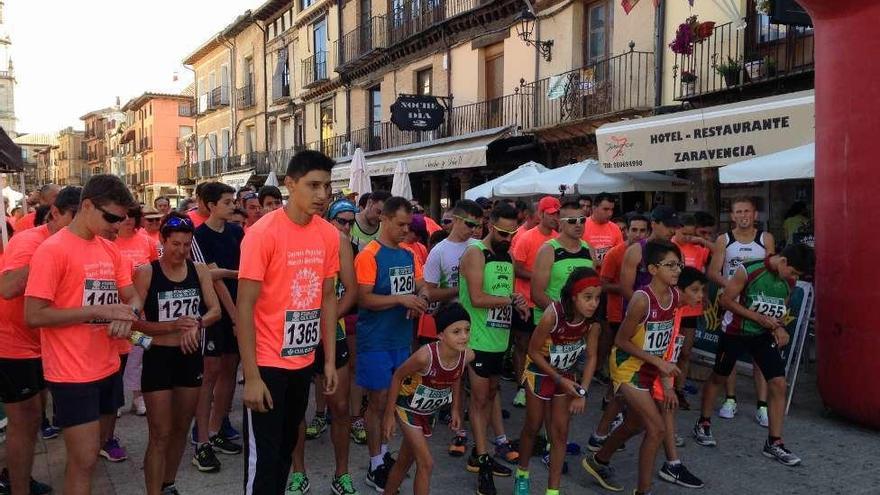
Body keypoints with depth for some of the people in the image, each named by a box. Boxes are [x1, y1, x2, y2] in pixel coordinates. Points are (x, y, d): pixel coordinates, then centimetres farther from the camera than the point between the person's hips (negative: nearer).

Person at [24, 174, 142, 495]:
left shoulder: (110, 249, 8)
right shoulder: (53, 249, -15)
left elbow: (132, 296, 12)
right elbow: (33, 315, -18)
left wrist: (128, 313, -12)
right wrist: (100, 311, -22)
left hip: (108, 369, 7)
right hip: (72, 374, -7)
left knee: (91, 452, 18)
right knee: (84, 459, -2)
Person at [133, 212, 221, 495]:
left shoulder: (199, 271, 0)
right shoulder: (146, 273, -10)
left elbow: (216, 310, -3)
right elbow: (135, 321, -12)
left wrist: (197, 323, -23)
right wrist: (172, 326, -24)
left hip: (191, 357, 4)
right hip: (159, 358, -4)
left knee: (181, 428, 18)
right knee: (160, 435, 0)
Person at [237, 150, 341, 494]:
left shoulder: (329, 235, 1)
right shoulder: (263, 233, -16)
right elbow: (245, 306, -16)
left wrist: (330, 359, 7)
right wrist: (251, 375, -17)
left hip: (304, 361, 6)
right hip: (268, 362, -6)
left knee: (286, 447, 20)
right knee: (263, 456, 3)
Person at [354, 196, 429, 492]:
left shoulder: (408, 254, 7)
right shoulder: (369, 255, -14)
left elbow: (421, 286, 14)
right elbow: (363, 299, -19)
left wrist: (421, 299, -8)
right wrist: (401, 299, -25)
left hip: (402, 338, 7)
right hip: (376, 341, -7)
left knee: (393, 399, 17)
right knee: (378, 401, 3)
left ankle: (383, 453, 33)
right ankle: (376, 467, 16)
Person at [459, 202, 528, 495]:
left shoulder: (507, 255, 12)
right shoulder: (475, 253, -13)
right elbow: (477, 298, -22)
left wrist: (518, 305, -4)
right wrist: (511, 300, -14)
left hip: (499, 338, 8)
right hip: (478, 339, -8)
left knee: (490, 394, 15)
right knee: (479, 398, 0)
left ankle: (478, 453, 27)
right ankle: (483, 462, 8)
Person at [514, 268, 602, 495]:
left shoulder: (593, 320, -21)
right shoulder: (552, 315, -35)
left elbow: (591, 357, -9)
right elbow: (534, 351, -22)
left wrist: (582, 392, -14)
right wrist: (559, 380, -18)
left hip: (566, 374, 4)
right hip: (540, 372, -3)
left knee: (560, 432, 5)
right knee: (533, 427, 12)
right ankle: (522, 473, 37)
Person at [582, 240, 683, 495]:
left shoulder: (676, 296, -4)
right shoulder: (642, 299, -26)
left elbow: (664, 337, 5)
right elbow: (621, 340, -19)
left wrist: (666, 382, 4)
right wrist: (658, 362, -21)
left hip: (650, 370, 8)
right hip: (628, 368, -8)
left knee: (635, 425, 22)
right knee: (657, 428, -9)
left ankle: (598, 461, 46)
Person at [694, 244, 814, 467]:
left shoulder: (790, 281, -5)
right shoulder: (749, 270, -23)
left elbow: (782, 308, 11)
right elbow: (726, 300, -18)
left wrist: (780, 328, -9)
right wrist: (759, 318, -22)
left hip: (764, 335, 4)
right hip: (735, 332, -4)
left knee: (778, 384, -5)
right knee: (718, 377, 11)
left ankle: (774, 443, 6)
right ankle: (703, 424, 30)